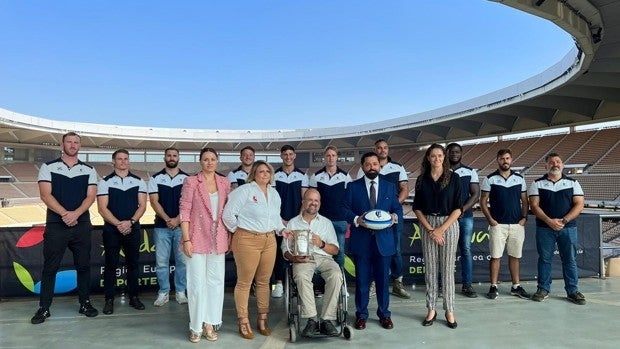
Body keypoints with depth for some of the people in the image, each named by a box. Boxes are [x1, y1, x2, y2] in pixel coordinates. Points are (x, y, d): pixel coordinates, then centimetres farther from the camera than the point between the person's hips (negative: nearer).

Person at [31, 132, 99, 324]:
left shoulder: (89, 170, 8)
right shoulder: (48, 167, 4)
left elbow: (90, 196, 0)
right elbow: (45, 195, -5)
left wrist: (75, 214, -17)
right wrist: (65, 214, -17)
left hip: (82, 225, 1)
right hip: (55, 226, -1)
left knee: (83, 266, 7)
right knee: (50, 268, 3)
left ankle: (85, 303, 18)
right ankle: (44, 307, 13)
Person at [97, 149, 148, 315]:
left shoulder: (139, 181, 5)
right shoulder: (105, 182, 0)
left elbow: (142, 206, 1)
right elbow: (102, 208, -5)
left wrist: (130, 222, -14)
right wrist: (118, 224, -15)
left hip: (133, 229, 2)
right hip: (111, 229, -2)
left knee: (133, 263, 7)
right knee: (111, 265, 3)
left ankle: (133, 297, 17)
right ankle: (109, 300, 12)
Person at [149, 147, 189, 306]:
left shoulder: (187, 178, 5)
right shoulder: (156, 179, 6)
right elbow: (154, 201, 0)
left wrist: (177, 219, -12)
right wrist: (167, 219, -11)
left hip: (181, 225, 0)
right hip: (161, 226, 0)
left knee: (182, 260, 2)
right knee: (161, 262, 3)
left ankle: (181, 292, 13)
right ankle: (163, 293, 13)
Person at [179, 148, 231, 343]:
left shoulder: (224, 183, 7)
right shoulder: (191, 182, -5)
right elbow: (184, 211, -8)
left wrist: (229, 237, 7)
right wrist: (186, 239, -13)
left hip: (218, 239, 4)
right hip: (197, 238, -4)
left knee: (216, 282, 9)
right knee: (197, 283, 2)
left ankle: (209, 324, 21)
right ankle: (196, 326, 16)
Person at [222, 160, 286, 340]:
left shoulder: (274, 193, 14)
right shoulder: (245, 190, -8)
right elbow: (228, 214, -11)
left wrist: (281, 229, 9)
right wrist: (239, 231, -1)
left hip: (269, 240, 6)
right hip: (247, 240, -6)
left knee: (264, 282, 13)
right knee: (244, 282, 2)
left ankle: (262, 319, 26)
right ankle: (243, 323, 14)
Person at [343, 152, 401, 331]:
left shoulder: (389, 186, 9)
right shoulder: (352, 186, 4)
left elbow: (398, 208, 9)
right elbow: (345, 209, 0)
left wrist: (395, 216, -13)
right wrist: (356, 219, -17)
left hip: (383, 239, 1)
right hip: (361, 240, -1)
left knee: (383, 279, 9)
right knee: (362, 280, 6)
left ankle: (384, 314, 24)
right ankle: (361, 314, 20)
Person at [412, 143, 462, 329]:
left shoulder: (453, 178, -1)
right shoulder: (422, 179, 5)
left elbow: (458, 208, -3)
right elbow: (417, 208, 4)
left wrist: (442, 229, -10)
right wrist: (430, 230, -6)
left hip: (449, 224, -2)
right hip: (427, 224, 2)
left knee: (447, 268, 2)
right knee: (430, 268, 5)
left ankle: (449, 311, 13)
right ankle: (431, 309, 16)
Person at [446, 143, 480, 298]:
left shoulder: (470, 172, 7)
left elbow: (476, 194, 1)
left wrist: (462, 209, -13)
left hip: (465, 216, 1)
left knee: (466, 250, 3)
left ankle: (467, 285, 9)